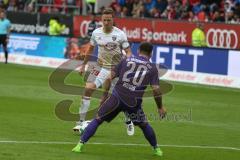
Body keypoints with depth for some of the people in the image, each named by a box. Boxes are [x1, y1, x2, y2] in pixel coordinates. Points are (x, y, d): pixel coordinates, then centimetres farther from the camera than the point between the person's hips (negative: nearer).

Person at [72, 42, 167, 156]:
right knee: (144, 125, 23)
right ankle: (156, 149, 31)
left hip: (117, 97, 0)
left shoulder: (126, 60, 12)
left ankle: (80, 145, -2)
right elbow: (156, 89, -1)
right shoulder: (152, 68, 8)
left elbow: (109, 78, 7)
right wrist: (160, 107, 10)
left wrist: (105, 95, 18)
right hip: (134, 103, 0)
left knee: (97, 120, 7)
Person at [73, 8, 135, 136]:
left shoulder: (120, 34, -10)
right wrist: (83, 65, 17)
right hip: (101, 67, 2)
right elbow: (90, 49, 15)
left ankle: (128, 122, 25)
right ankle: (81, 122, -9)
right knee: (88, 89, -15)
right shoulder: (96, 33, -1)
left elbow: (128, 52, -6)